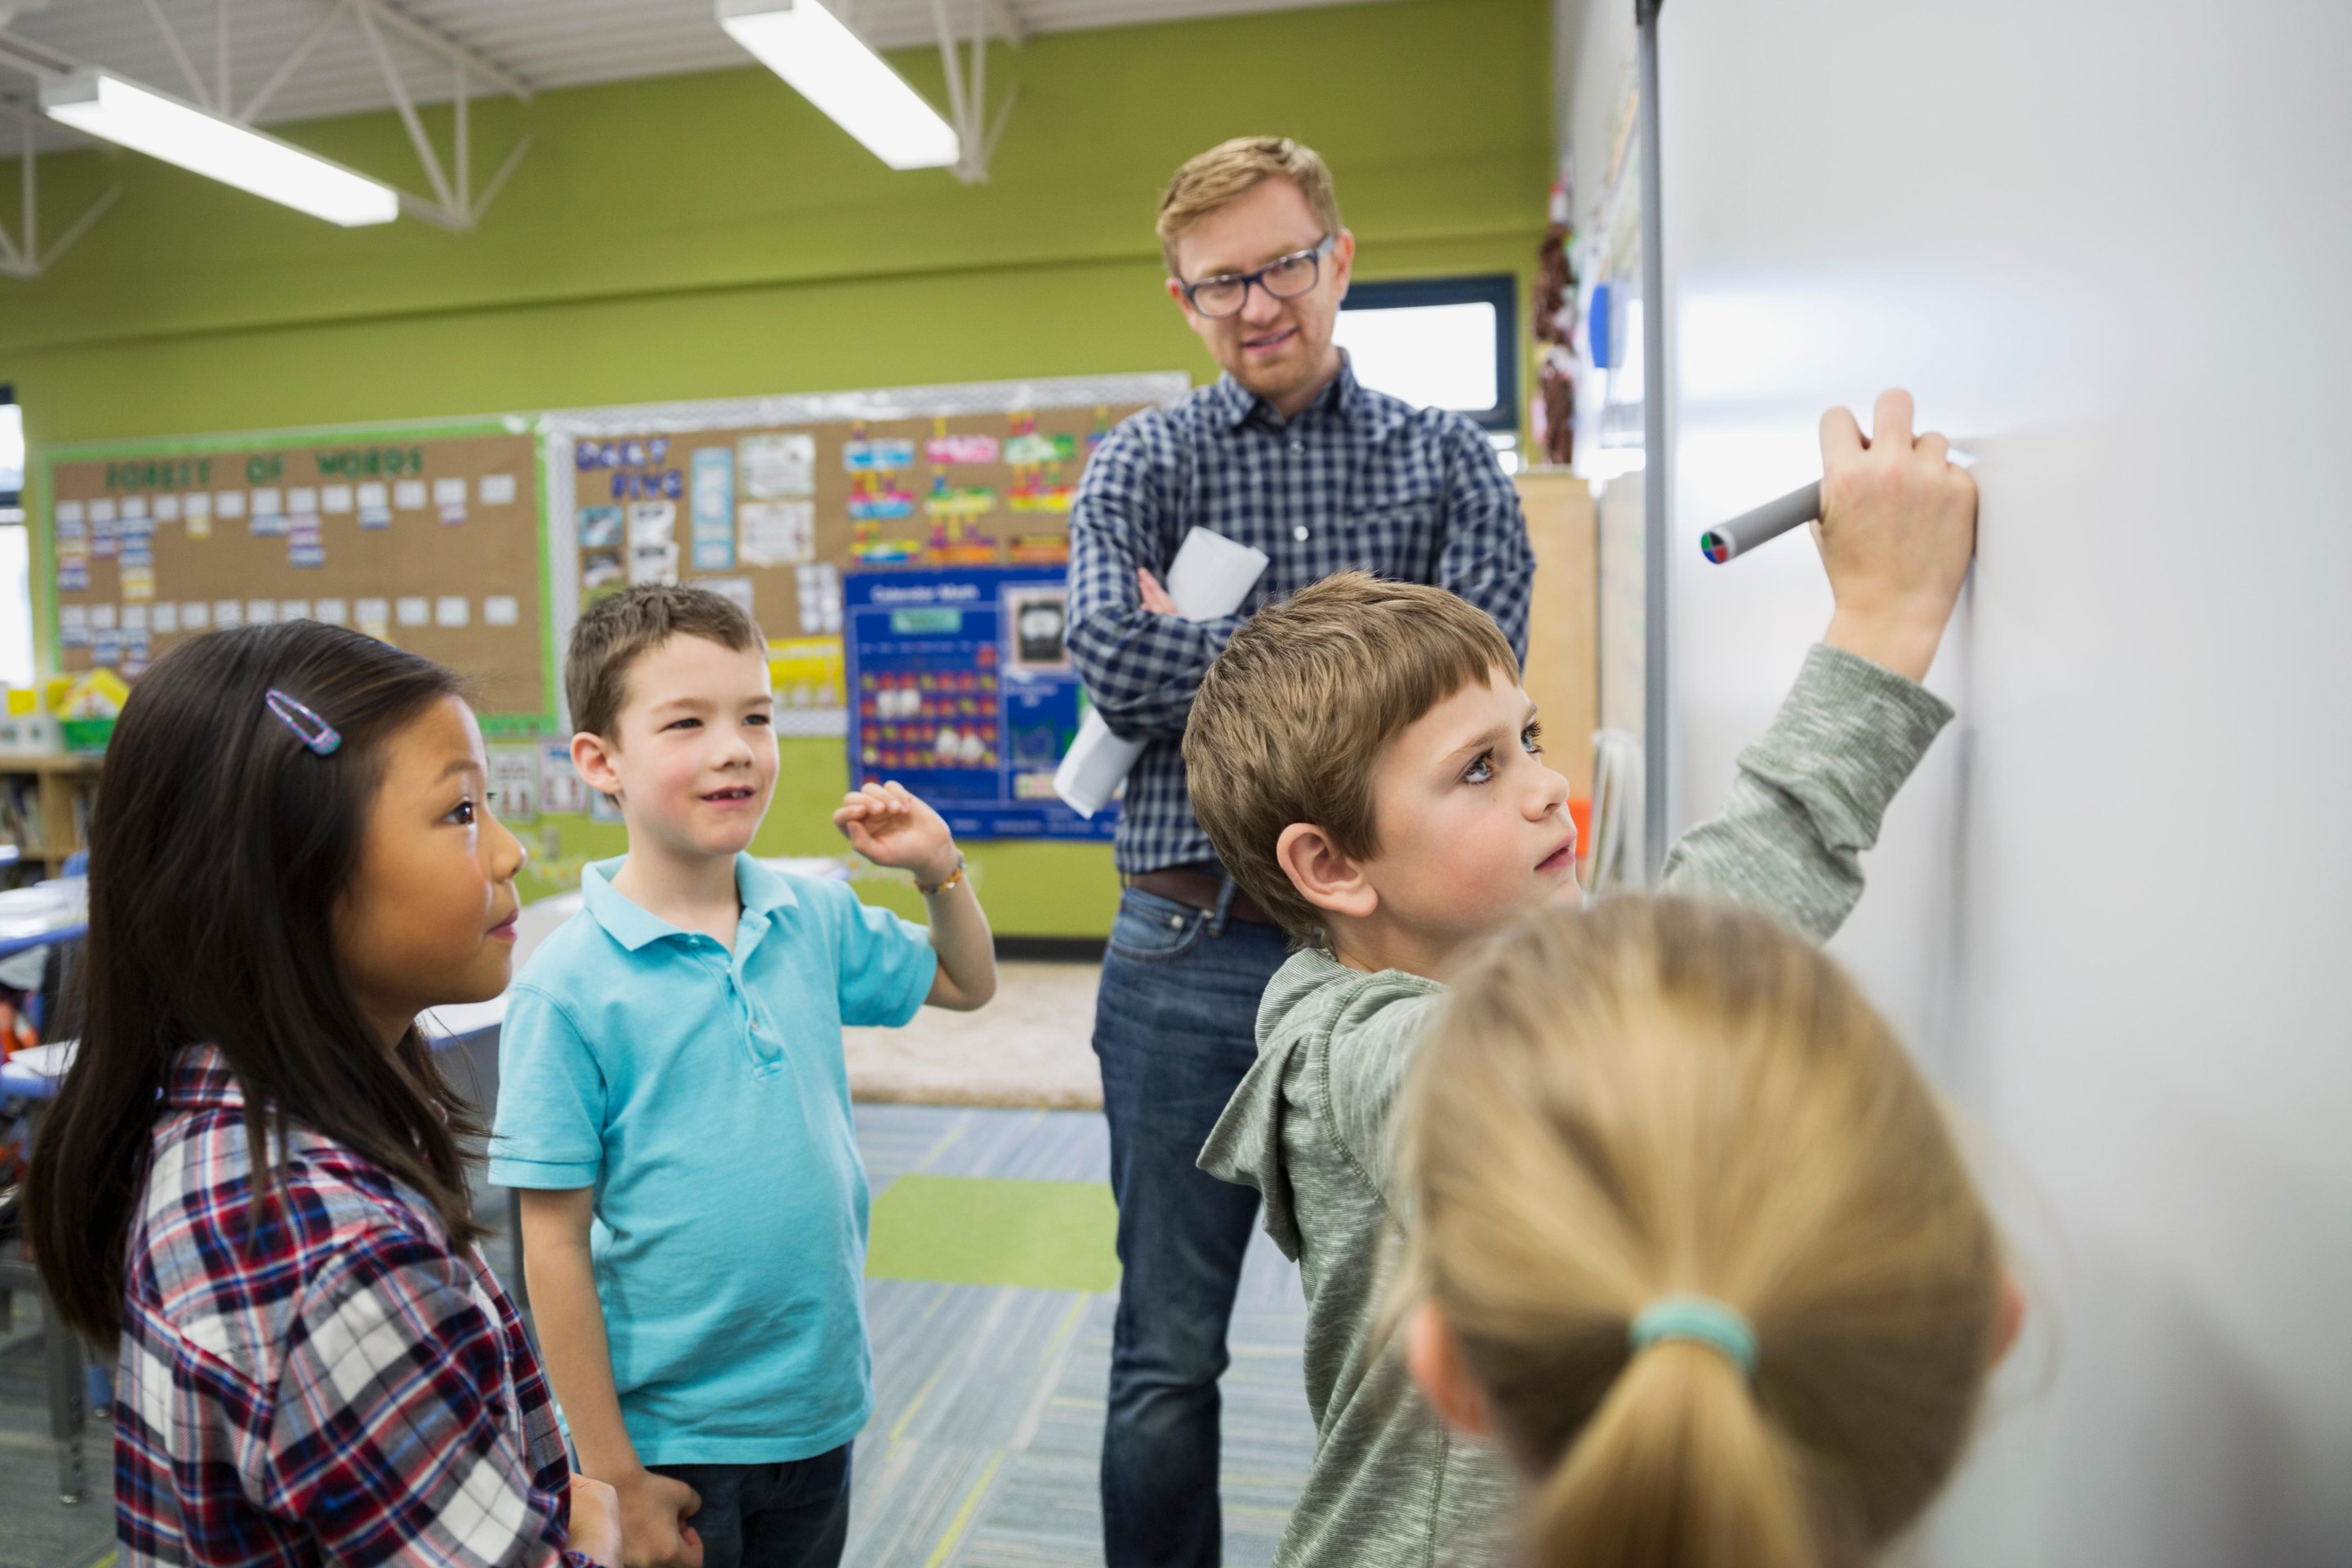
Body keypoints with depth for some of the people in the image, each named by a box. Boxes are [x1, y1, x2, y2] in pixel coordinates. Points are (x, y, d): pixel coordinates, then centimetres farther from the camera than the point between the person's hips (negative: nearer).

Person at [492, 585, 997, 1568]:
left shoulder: (816, 919, -3)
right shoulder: (570, 985, -17)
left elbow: (965, 984, 14)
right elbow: (555, 1246, -13)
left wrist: (938, 869, -4)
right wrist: (612, 1476, -9)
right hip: (669, 1438, -4)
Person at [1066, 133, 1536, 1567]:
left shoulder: (1451, 462, 6)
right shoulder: (1140, 464, 6)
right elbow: (1115, 666, -12)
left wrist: (1207, 652, -11)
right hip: (1192, 952, 0)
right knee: (1168, 1355, 13)